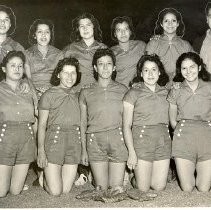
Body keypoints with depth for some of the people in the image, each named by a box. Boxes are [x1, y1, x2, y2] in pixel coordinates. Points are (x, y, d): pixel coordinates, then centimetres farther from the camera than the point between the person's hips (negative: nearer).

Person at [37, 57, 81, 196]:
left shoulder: (77, 96, 14)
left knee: (66, 190, 2)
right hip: (54, 139, -3)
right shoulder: (49, 95, 2)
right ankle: (44, 176, 26)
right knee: (55, 191, -5)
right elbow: (41, 124, 1)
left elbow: (81, 122, 15)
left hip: (75, 140, 4)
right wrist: (41, 150, -9)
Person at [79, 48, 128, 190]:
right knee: (101, 189, 3)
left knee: (117, 188, 1)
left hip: (118, 140, 0)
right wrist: (84, 150, 6)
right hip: (95, 141, 0)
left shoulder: (122, 90, 8)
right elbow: (83, 123, 11)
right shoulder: (86, 92, 8)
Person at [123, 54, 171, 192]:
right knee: (143, 188, 0)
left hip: (164, 140, 4)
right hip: (142, 140, -4)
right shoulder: (133, 93, -1)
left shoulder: (165, 92, 12)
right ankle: (132, 177, 30)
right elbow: (126, 125, -5)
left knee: (160, 187, 4)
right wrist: (131, 152, -12)